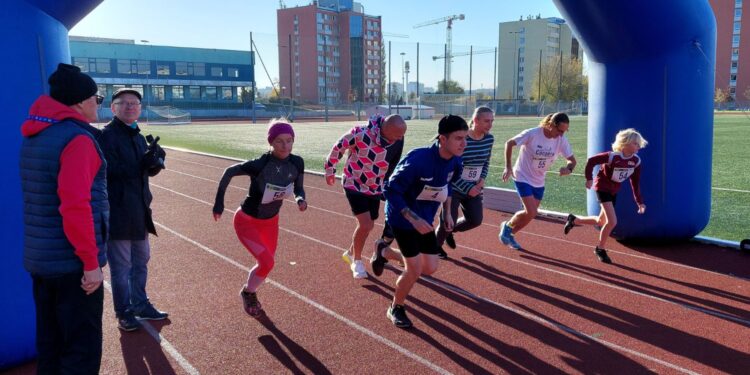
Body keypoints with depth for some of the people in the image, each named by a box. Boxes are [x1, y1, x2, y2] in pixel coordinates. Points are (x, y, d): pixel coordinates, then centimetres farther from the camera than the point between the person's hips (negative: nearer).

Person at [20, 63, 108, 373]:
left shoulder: (33, 136, 10)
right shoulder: (77, 138, -17)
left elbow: (41, 198, 17)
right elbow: (75, 206, -24)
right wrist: (91, 262, -18)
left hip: (39, 259, 9)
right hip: (72, 263, -9)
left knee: (50, 343, 19)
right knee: (81, 349, 2)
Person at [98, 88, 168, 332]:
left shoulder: (137, 136, 12)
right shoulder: (106, 135, -12)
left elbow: (149, 170, 11)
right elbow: (110, 171, -22)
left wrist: (156, 160, -10)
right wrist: (141, 164, -31)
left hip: (138, 210, 8)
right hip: (117, 211, -8)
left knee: (141, 261, 19)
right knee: (121, 266, 2)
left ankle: (140, 305, 35)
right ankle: (123, 312, 18)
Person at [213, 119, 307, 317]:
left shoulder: (297, 163, -16)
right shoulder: (259, 165, -31)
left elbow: (298, 188, -1)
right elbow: (229, 172, -16)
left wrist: (300, 199, -23)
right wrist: (219, 203, -13)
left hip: (271, 221, 6)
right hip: (246, 221, -6)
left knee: (267, 262, 15)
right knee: (267, 262, -17)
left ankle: (250, 292, 46)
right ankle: (248, 293, 14)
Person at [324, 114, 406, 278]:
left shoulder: (397, 140, -15)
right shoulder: (361, 134, -30)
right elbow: (338, 148, -12)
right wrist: (330, 169, 0)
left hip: (375, 188, 5)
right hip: (354, 184, -5)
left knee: (368, 225, 12)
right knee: (365, 224, -14)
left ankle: (350, 252, 39)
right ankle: (357, 260, 10)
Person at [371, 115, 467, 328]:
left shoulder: (455, 161, -11)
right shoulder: (417, 160, -33)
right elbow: (391, 191, -26)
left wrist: (447, 213, 5)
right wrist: (414, 219, -30)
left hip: (425, 219, 7)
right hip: (403, 218, -7)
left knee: (430, 268, 10)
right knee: (415, 269, -8)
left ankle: (385, 253, 35)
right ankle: (396, 309, 21)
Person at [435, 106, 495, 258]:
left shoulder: (489, 139, -5)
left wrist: (482, 179, -7)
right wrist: (467, 188, -20)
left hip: (474, 189, 6)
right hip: (453, 188, -6)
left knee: (475, 220, 3)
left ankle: (449, 230, 33)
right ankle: (436, 245, 31)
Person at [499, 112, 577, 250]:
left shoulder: (562, 141, -9)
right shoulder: (532, 134, -23)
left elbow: (572, 160, 0)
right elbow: (509, 143, -13)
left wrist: (568, 168, -24)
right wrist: (508, 167, -18)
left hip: (539, 182, 6)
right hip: (523, 178, -6)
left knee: (530, 214, 9)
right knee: (531, 213, -15)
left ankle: (509, 234, 33)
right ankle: (507, 226, 12)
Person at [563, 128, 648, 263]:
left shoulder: (636, 161, -8)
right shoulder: (612, 156, -26)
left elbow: (635, 183, -1)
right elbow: (591, 161, -18)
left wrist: (639, 202, -4)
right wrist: (589, 179, -18)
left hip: (614, 191, 7)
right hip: (602, 188, -7)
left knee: (601, 221, 16)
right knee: (612, 222, -15)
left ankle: (573, 220, 38)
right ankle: (600, 249, 6)